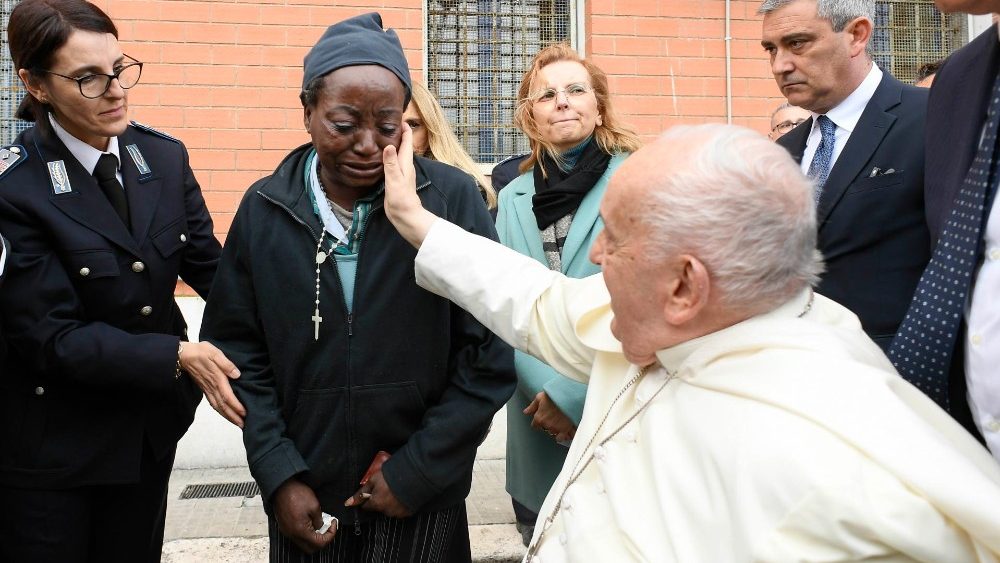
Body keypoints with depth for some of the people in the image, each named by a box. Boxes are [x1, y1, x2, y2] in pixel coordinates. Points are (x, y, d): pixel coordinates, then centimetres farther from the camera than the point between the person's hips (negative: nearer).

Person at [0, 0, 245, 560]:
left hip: (153, 424, 5)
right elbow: (52, 335, -20)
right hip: (52, 448, -5)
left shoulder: (164, 157, -4)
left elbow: (209, 265, -3)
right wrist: (178, 356, -29)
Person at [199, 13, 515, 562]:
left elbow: (489, 356, -8)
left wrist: (417, 471, -9)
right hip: (303, 499, 2)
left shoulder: (453, 198, -11)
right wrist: (279, 476, -6)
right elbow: (239, 352, 2)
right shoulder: (263, 209, -3)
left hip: (423, 500, -2)